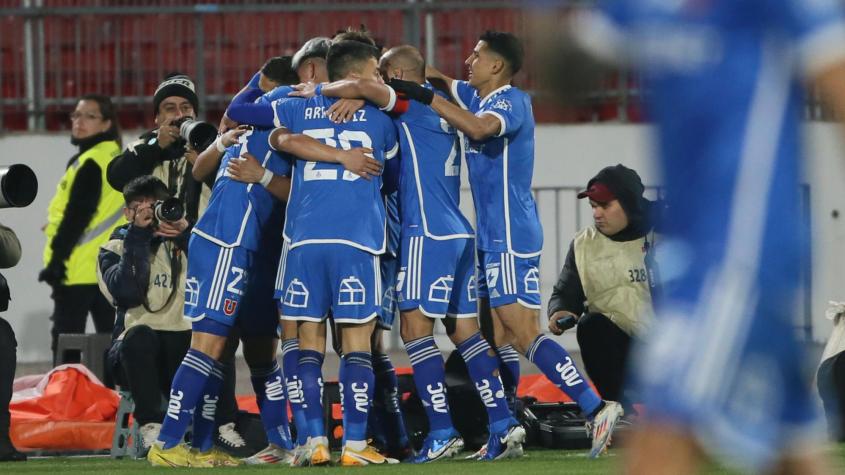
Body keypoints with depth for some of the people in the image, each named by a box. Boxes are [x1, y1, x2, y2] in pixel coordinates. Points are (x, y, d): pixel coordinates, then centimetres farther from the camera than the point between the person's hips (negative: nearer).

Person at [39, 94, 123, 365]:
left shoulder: (90, 163, -14)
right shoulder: (117, 157, 15)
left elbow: (77, 216, -18)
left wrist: (56, 261, -17)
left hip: (80, 269, -9)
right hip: (111, 268, 9)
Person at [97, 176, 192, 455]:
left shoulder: (182, 243, 14)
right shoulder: (115, 249, 12)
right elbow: (125, 293, -10)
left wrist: (186, 233, -13)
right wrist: (138, 236, -11)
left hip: (183, 345, 1)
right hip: (136, 349, -1)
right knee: (140, 335, -36)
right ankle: (151, 430, -37)